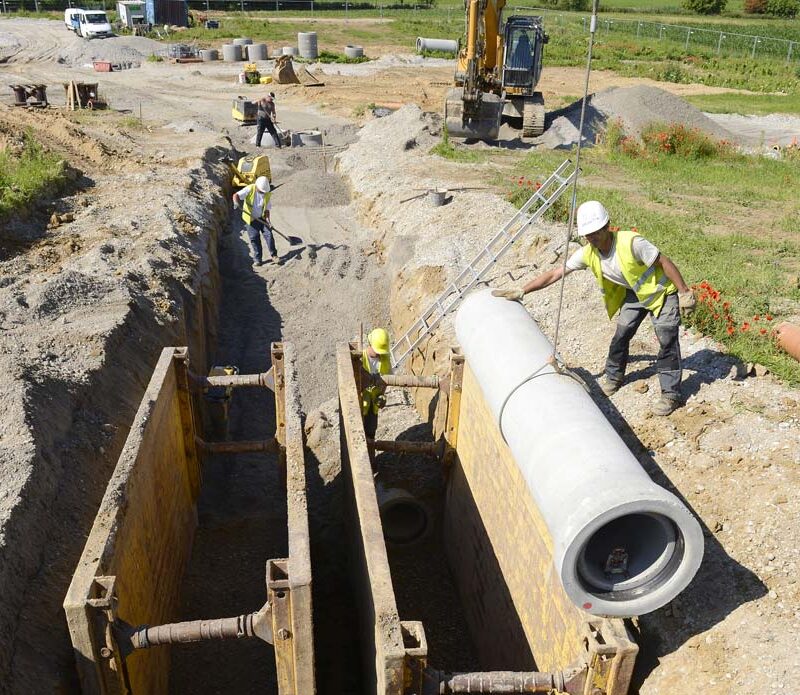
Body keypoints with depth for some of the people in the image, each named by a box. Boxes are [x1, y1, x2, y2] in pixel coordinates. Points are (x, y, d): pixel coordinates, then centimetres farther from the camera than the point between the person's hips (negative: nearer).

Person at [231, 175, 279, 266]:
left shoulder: (268, 194, -6)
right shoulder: (250, 189, -16)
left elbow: (267, 208, -1)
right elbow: (236, 195, -23)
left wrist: (268, 219, -16)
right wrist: (236, 202, -45)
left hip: (262, 218, 2)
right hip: (251, 219, -2)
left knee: (269, 235, -7)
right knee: (254, 238, 0)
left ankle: (273, 255, 8)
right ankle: (257, 259, 12)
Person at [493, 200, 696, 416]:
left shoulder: (631, 243, -34)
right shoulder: (588, 253, -15)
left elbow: (665, 262, -24)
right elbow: (554, 274, -12)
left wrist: (684, 293, -21)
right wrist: (520, 291, -14)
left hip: (660, 290, -5)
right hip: (633, 292, 6)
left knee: (667, 340, -6)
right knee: (622, 333, 9)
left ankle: (671, 394, 5)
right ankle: (614, 375, 33)